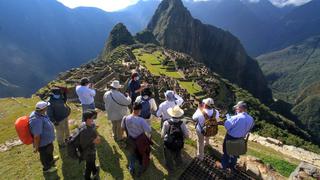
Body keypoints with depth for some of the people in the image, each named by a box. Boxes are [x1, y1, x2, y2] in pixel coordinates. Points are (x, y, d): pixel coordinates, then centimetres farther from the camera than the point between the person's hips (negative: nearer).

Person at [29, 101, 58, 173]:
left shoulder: (37, 113, -13)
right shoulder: (37, 120, -42)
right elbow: (36, 136, -33)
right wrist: (36, 147, -21)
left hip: (47, 139, 8)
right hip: (43, 142, -8)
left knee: (50, 150, 34)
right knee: (45, 155, 20)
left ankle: (51, 159, 63)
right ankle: (47, 168, 48)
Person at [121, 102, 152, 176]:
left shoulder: (125, 118, -21)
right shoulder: (141, 120, -35)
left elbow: (123, 128, -3)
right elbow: (149, 131, -27)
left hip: (131, 140, 3)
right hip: (141, 141, -3)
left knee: (132, 154, 32)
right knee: (142, 155, 27)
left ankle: (131, 169, 53)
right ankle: (141, 170, 50)